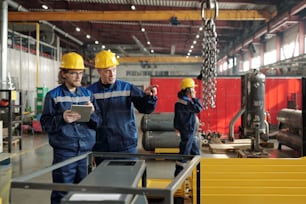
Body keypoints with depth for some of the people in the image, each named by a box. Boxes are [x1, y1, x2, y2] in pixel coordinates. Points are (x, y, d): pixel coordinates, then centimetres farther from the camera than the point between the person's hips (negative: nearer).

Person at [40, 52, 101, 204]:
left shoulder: (88, 94, 9)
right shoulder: (53, 95, -1)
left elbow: (98, 123, 8)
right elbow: (45, 124, -3)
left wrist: (92, 113, -12)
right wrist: (62, 119, -19)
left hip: (87, 150, 3)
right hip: (64, 151, -3)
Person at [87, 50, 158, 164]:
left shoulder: (127, 88, -1)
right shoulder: (90, 92, 1)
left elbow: (146, 108, -7)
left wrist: (149, 96, -25)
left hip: (126, 147, -1)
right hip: (101, 148, 1)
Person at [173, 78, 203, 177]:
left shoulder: (179, 102, 10)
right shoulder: (186, 102, -22)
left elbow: (176, 117, 16)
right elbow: (198, 108, -28)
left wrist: (177, 128, 23)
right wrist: (194, 98, -17)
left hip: (189, 132, 10)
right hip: (188, 132, -10)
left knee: (195, 150, 18)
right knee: (184, 152, -3)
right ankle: (178, 173, 5)